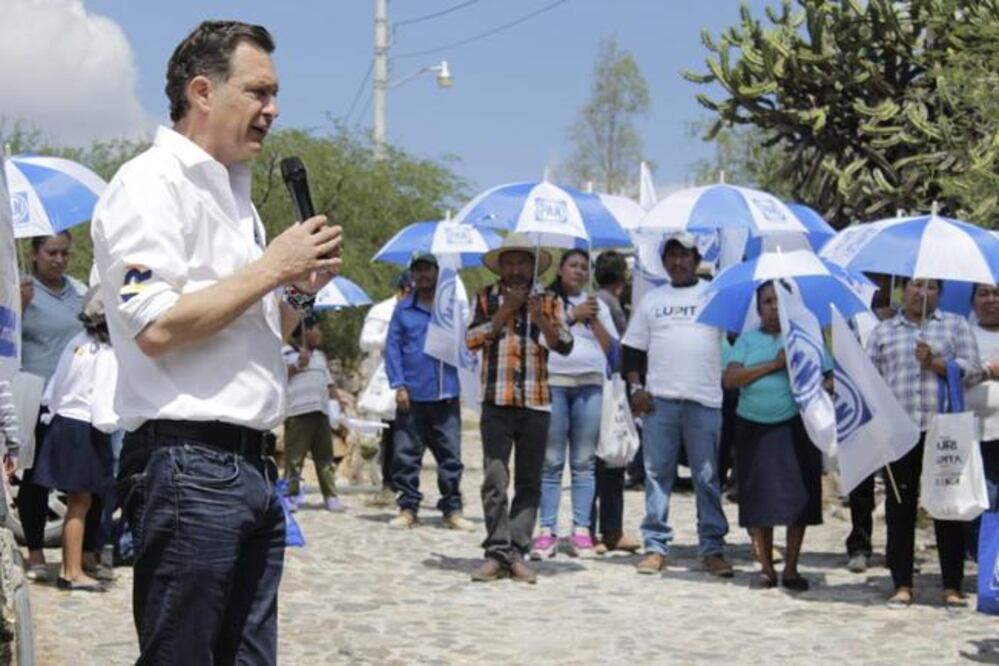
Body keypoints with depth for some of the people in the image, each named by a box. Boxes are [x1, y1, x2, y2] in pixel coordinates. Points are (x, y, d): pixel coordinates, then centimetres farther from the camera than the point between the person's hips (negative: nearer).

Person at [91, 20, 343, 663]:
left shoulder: (236, 193, 20)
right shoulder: (150, 183, -8)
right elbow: (157, 328, -20)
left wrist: (299, 291, 6)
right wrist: (274, 266, -13)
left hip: (253, 465, 9)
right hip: (188, 463, -9)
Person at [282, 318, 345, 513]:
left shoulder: (320, 355, 26)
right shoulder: (286, 353, 2)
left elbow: (328, 382, 27)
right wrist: (298, 365, -13)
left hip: (321, 411, 7)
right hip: (298, 412, -7)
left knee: (325, 456, 4)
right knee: (294, 456, -8)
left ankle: (331, 497, 5)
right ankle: (291, 495, -4)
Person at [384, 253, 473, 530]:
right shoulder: (403, 309, 8)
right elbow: (393, 348, 5)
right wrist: (398, 385, -3)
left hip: (446, 393, 0)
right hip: (412, 394, 0)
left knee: (450, 454, 1)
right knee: (406, 454, 1)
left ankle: (452, 509, 7)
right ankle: (408, 508, 10)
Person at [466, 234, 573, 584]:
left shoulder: (549, 302, 12)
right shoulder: (487, 298, 11)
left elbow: (564, 345, 0)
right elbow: (472, 339, -2)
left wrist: (540, 318, -15)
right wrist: (506, 310, -7)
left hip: (536, 403, 1)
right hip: (496, 401, -1)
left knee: (529, 483, 3)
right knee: (494, 479, -9)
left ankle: (518, 553, 7)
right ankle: (497, 552, -5)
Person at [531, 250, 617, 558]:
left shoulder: (598, 305, 21)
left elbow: (610, 348, 12)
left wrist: (593, 319, 0)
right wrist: (573, 316, -6)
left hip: (590, 385, 3)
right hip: (553, 382, -3)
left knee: (584, 462, 1)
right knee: (551, 461, -5)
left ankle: (581, 530, 2)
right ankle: (547, 530, -5)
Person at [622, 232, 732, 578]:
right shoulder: (652, 300, 15)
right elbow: (633, 348, 14)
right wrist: (636, 387, 3)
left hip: (705, 399, -2)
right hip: (659, 399, 2)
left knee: (708, 477, 0)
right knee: (657, 474, 2)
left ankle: (712, 548, 6)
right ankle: (655, 546, 8)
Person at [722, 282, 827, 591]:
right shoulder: (747, 339, 12)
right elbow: (730, 379, -3)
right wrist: (773, 365, -8)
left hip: (795, 426, -1)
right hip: (754, 427, 1)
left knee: (797, 497, -3)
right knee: (759, 501, 2)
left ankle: (791, 568, 6)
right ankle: (766, 568, 12)